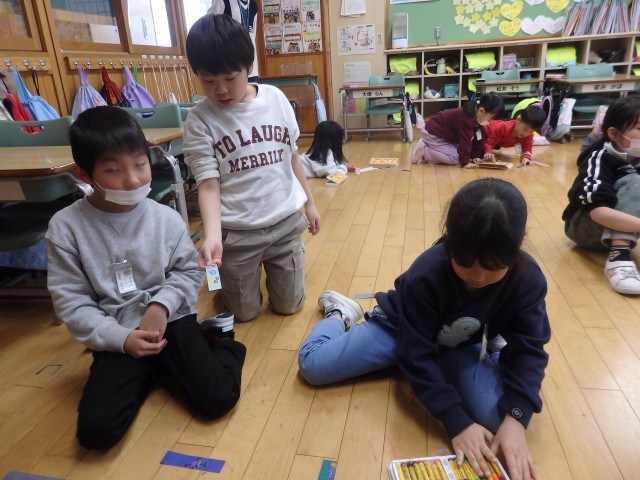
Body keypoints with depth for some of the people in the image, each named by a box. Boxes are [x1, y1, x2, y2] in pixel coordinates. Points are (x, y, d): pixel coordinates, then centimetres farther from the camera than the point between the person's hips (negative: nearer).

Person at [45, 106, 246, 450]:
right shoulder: (66, 227, -8)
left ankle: (221, 340, 16)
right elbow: (70, 301, -6)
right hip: (117, 337, 1)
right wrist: (121, 338, -15)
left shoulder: (167, 218, -6)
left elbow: (189, 272, 2)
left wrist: (161, 305, -17)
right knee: (96, 430, -15)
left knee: (217, 400, -15)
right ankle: (150, 371, 12)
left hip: (172, 320, 0)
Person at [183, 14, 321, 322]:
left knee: (288, 306, 15)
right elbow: (208, 184, -15)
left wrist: (309, 202, 13)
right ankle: (227, 279, 42)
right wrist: (212, 235, -30)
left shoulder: (276, 98, -2)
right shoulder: (199, 120, -12)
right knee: (244, 313, 12)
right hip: (237, 233, -2)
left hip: (286, 223, 3)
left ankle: (266, 270, 43)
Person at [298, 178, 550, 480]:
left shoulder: (528, 279, -25)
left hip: (465, 346, 3)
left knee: (497, 417, -22)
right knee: (312, 365, -12)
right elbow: (417, 356, -29)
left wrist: (516, 419, -33)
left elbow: (528, 350, -19)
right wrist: (457, 422, -33)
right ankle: (341, 314, 22)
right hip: (402, 329, -2)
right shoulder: (425, 276, -35)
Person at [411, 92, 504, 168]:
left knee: (459, 152, 8)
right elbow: (465, 141, -28)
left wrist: (476, 155, 0)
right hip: (433, 134, -10)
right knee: (456, 159, -13)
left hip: (444, 134, 10)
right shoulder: (466, 118, -31)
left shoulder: (476, 116, -3)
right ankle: (424, 151, -8)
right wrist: (465, 162, -23)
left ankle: (428, 146, 7)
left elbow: (477, 138, 6)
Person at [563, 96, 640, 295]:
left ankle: (620, 249, -26)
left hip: (621, 229, 5)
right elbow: (598, 212, -36)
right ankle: (618, 257, -37)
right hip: (584, 228, -5)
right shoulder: (599, 159, -21)